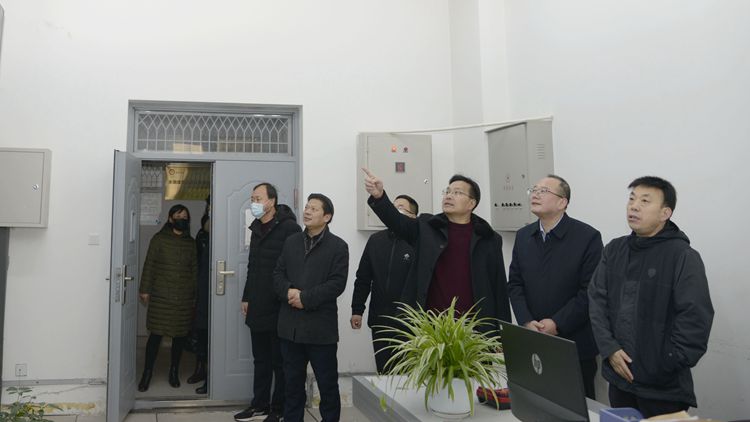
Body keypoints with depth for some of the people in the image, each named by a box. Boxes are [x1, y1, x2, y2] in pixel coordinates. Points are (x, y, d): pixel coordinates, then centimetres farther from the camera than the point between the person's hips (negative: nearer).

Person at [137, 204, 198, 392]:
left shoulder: (191, 243, 9)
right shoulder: (159, 239, 1)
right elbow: (149, 265, 0)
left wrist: (195, 294, 11)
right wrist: (145, 289, -5)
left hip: (184, 298, 3)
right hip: (160, 297, -3)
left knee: (180, 334, 8)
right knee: (155, 334, -2)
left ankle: (174, 371, 23)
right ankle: (147, 372, 13)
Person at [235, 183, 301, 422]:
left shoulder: (289, 228, -13)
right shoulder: (256, 229, 13)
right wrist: (247, 297, 18)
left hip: (279, 308, -7)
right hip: (257, 308, 8)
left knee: (280, 362, 7)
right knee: (260, 360, 17)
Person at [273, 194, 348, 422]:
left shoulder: (338, 246, -4)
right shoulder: (291, 242, 12)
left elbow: (337, 284, -12)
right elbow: (278, 274, 9)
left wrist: (306, 298, -18)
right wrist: (288, 291, -12)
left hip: (321, 326, -4)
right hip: (290, 324, 5)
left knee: (327, 382, 8)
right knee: (293, 380, 16)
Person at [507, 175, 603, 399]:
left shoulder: (587, 237, -8)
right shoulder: (523, 236, 8)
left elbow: (590, 290, -12)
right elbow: (515, 284, 8)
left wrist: (557, 323, -15)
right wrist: (526, 322, -5)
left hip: (575, 345, -4)